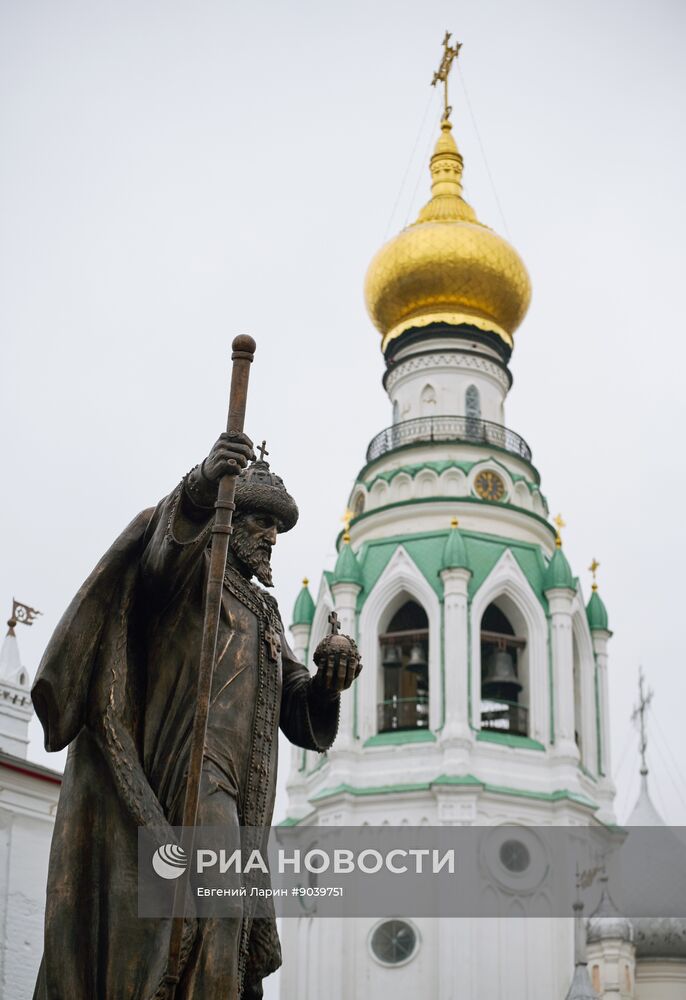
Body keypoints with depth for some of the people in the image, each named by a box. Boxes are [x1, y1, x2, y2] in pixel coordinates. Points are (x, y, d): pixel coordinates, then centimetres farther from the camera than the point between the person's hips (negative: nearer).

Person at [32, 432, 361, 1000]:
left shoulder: (264, 611, 30)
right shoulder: (192, 565, 12)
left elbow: (295, 703, 20)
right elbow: (159, 548, -14)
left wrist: (328, 681, -4)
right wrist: (200, 487, -33)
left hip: (238, 791, 7)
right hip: (183, 761, -7)